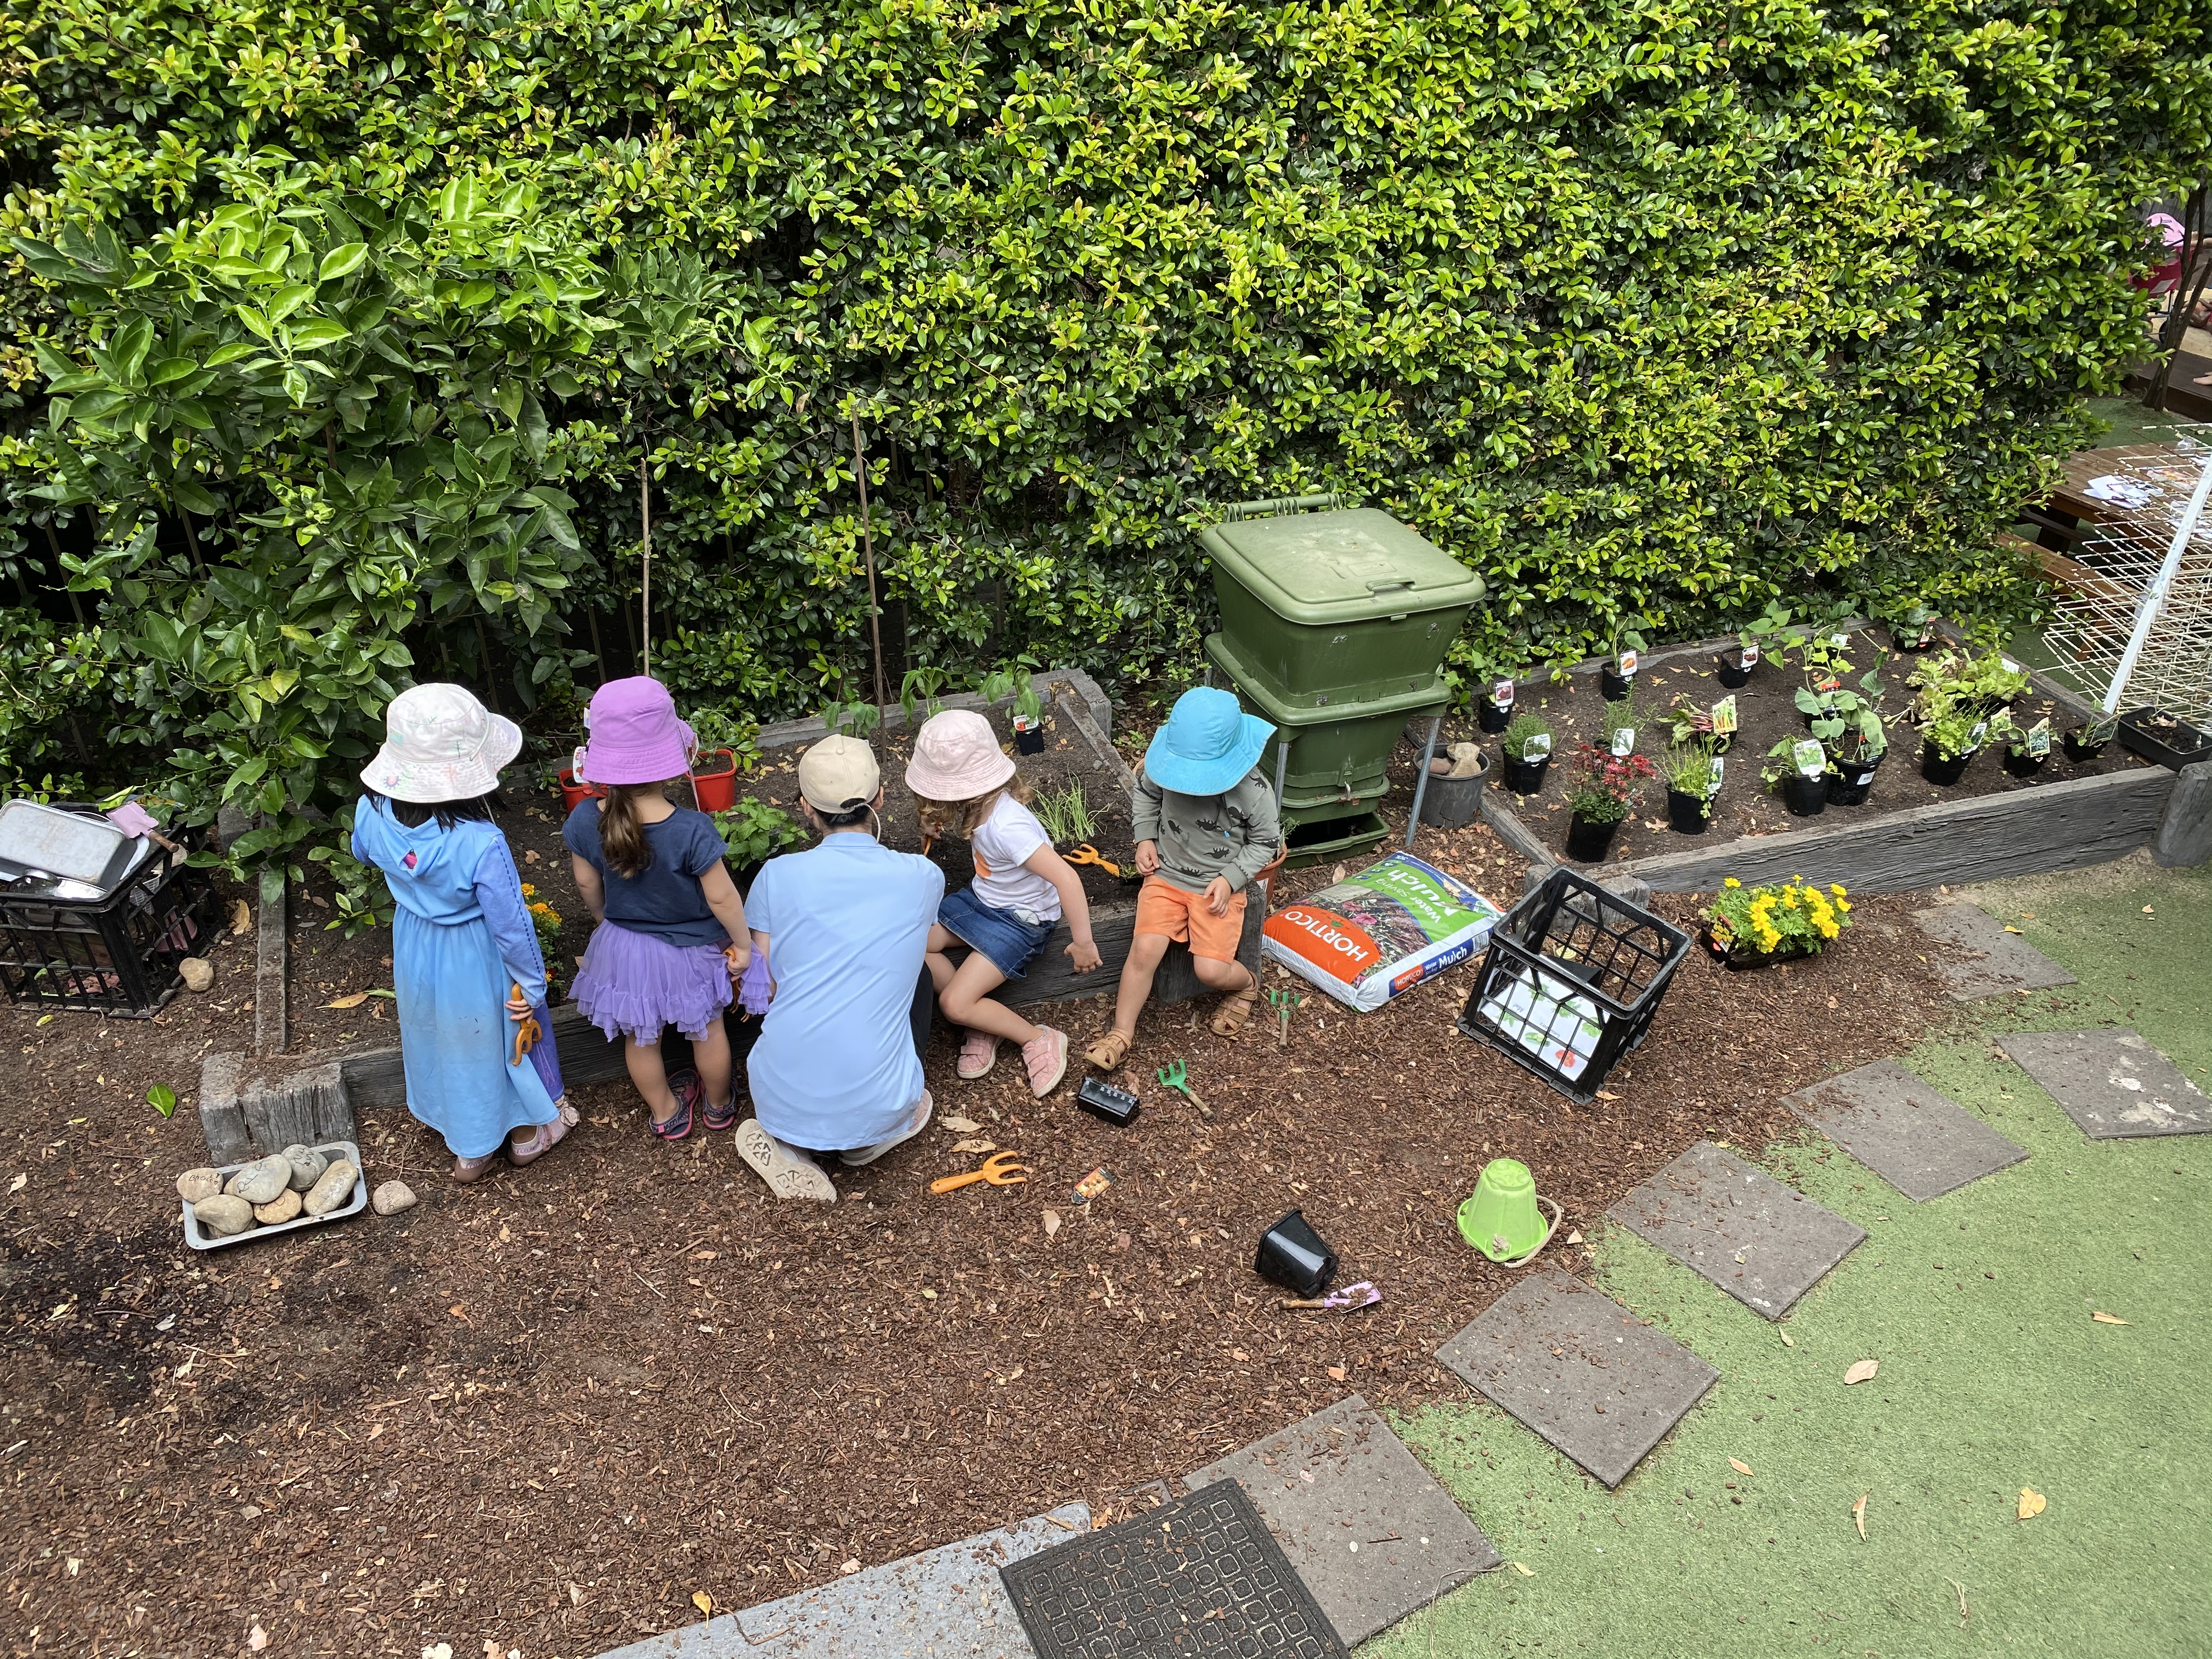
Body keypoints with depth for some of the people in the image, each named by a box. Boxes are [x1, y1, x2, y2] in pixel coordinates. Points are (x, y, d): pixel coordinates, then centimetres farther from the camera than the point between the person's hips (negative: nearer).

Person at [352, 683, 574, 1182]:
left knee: (443, 1046, 28)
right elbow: (511, 925, -28)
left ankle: (469, 1149, 49)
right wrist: (532, 985, -12)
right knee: (501, 1041, 23)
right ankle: (528, 1132, 49)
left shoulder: (373, 812, -22)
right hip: (475, 962, -5)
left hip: (415, 953, 5)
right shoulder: (480, 843, -38)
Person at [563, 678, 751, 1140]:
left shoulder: (584, 822, -22)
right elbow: (721, 897, -23)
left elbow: (587, 885, -4)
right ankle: (719, 1104, 48)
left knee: (640, 1039, 26)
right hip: (690, 952, -2)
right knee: (708, 1031, 25)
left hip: (623, 947, 3)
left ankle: (666, 1113, 47)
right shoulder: (692, 830, -34)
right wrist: (742, 943, -5)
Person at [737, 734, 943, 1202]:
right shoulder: (924, 878, -3)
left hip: (782, 1103, 1)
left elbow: (763, 992, 1)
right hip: (877, 1107, -1)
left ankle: (791, 1146, 13)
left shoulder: (777, 876, -6)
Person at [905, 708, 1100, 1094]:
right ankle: (984, 1017, 3)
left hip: (1021, 921, -9)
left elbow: (1066, 878, -37)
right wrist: (938, 824, -4)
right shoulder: (981, 801, -10)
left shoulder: (1005, 827, -35)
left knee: (954, 1004, -17)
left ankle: (1040, 1040, 2)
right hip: (982, 900, 9)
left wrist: (1082, 943, -28)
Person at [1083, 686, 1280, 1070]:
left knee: (1210, 971, -15)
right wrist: (1145, 839, -1)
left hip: (1219, 886, -2)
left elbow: (1265, 842, -2)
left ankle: (1245, 986, 23)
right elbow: (1146, 794, 12)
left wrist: (1230, 879, -13)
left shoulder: (1253, 791, -20)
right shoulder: (1167, 767, -12)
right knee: (1145, 949, -19)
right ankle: (1121, 1036, -2)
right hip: (1166, 875, 2)